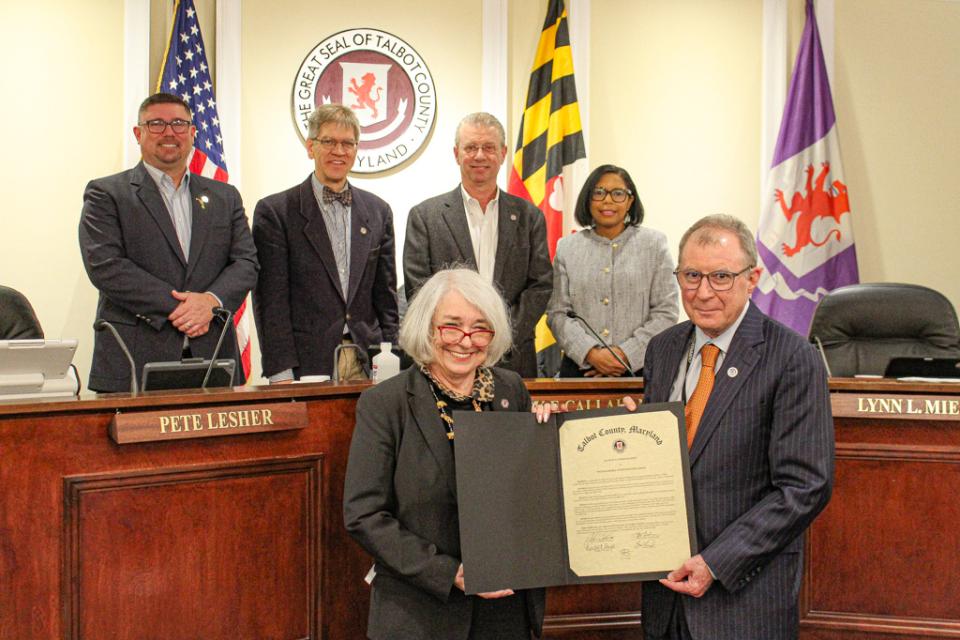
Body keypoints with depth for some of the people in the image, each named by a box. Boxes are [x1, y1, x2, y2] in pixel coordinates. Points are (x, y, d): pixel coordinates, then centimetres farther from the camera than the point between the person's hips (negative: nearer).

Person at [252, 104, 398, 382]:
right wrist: (280, 373, -11)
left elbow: (386, 297, 13)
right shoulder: (274, 211, 0)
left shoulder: (378, 211, 12)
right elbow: (271, 301, -5)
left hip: (368, 364, 4)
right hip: (305, 366, -3)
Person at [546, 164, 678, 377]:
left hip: (639, 368, -1)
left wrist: (625, 354, -12)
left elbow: (666, 312, -2)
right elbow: (557, 313, 2)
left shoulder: (654, 244, 4)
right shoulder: (567, 248, 7)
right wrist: (591, 353, -12)